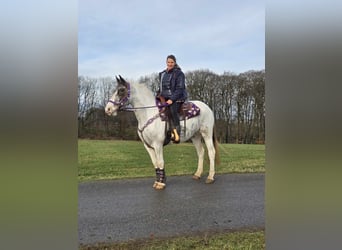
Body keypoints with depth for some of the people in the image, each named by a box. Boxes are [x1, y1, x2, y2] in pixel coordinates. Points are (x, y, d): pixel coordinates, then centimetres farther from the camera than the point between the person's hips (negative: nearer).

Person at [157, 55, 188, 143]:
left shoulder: (179, 73, -4)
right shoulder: (162, 74, 17)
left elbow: (179, 89, -11)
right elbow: (161, 87, 23)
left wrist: (172, 99, -21)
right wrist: (159, 95, 4)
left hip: (177, 98, -7)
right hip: (165, 98, 7)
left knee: (172, 110, -34)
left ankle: (176, 133, -34)